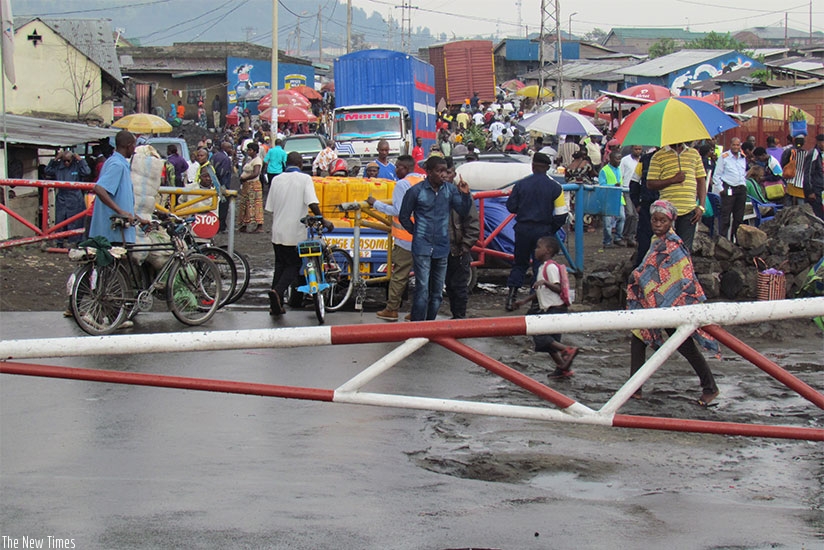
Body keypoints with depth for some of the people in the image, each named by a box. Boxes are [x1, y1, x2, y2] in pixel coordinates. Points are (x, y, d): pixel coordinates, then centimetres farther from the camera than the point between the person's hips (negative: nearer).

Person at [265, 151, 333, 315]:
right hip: (296, 232, -4)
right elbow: (312, 204, -19)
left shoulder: (276, 180, 6)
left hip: (278, 232, 4)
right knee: (293, 266, 6)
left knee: (280, 265, 16)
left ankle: (276, 305, 13)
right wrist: (323, 221, -11)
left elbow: (270, 208, 10)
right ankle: (278, 291, -20)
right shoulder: (304, 179, -7)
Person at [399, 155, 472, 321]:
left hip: (442, 248, 4)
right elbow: (404, 217, 4)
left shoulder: (450, 189, 2)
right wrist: (416, 233, 6)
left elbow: (463, 211, 3)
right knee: (422, 290, -10)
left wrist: (465, 195, -11)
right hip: (422, 248, -4)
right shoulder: (416, 191, -7)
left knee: (437, 292, 12)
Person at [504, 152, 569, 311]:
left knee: (519, 263, 15)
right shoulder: (555, 187, -5)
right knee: (540, 265, 9)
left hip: (523, 229, 1)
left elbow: (511, 207, 3)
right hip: (543, 231, -1)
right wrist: (552, 229, 10)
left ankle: (511, 296, 5)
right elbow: (561, 215, -5)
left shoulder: (520, 184, -2)